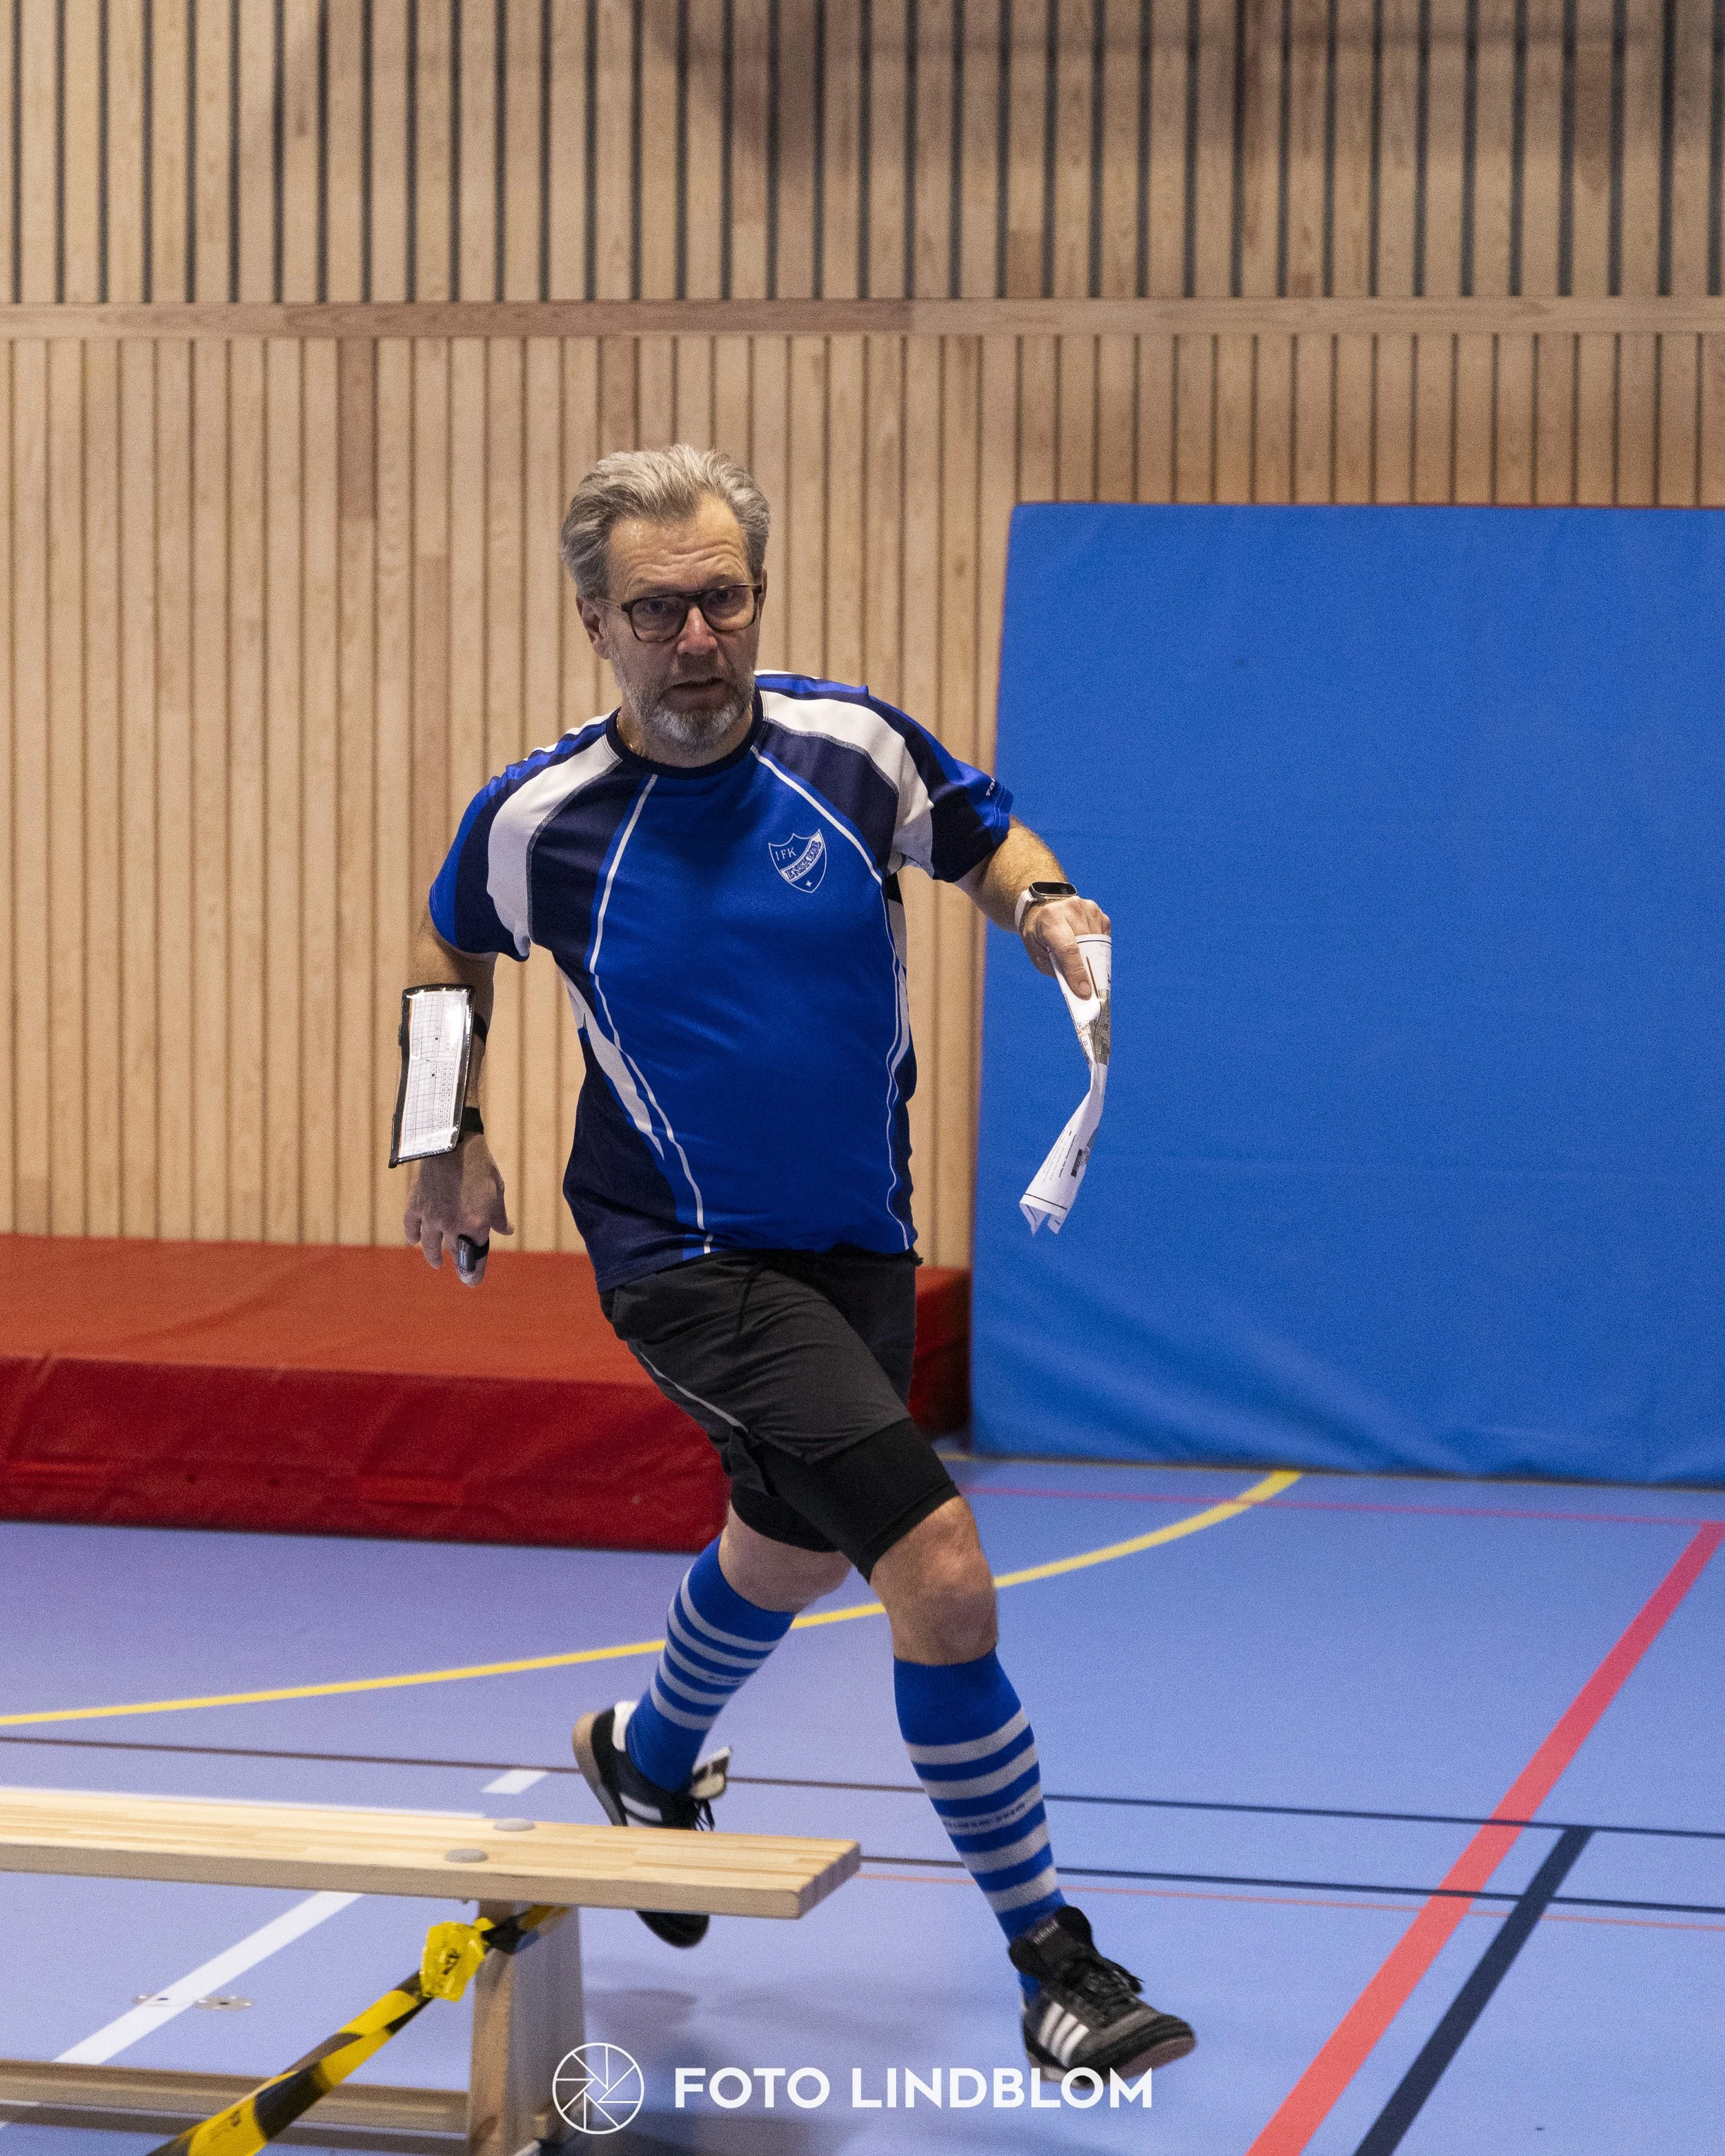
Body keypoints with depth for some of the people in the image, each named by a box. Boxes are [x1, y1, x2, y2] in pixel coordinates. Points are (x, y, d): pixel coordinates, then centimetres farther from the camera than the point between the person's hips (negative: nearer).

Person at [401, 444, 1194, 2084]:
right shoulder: (538, 821, -14)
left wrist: (1052, 915, -12)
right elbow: (451, 945, 8)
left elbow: (987, 840, 8)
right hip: (690, 1261, -5)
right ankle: (1051, 1964, -8)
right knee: (942, 1572, -20)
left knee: (794, 1544, 29)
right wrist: (451, 1142, 5)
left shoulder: (853, 747, -10)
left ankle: (650, 1761, 61)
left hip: (858, 1239, 5)